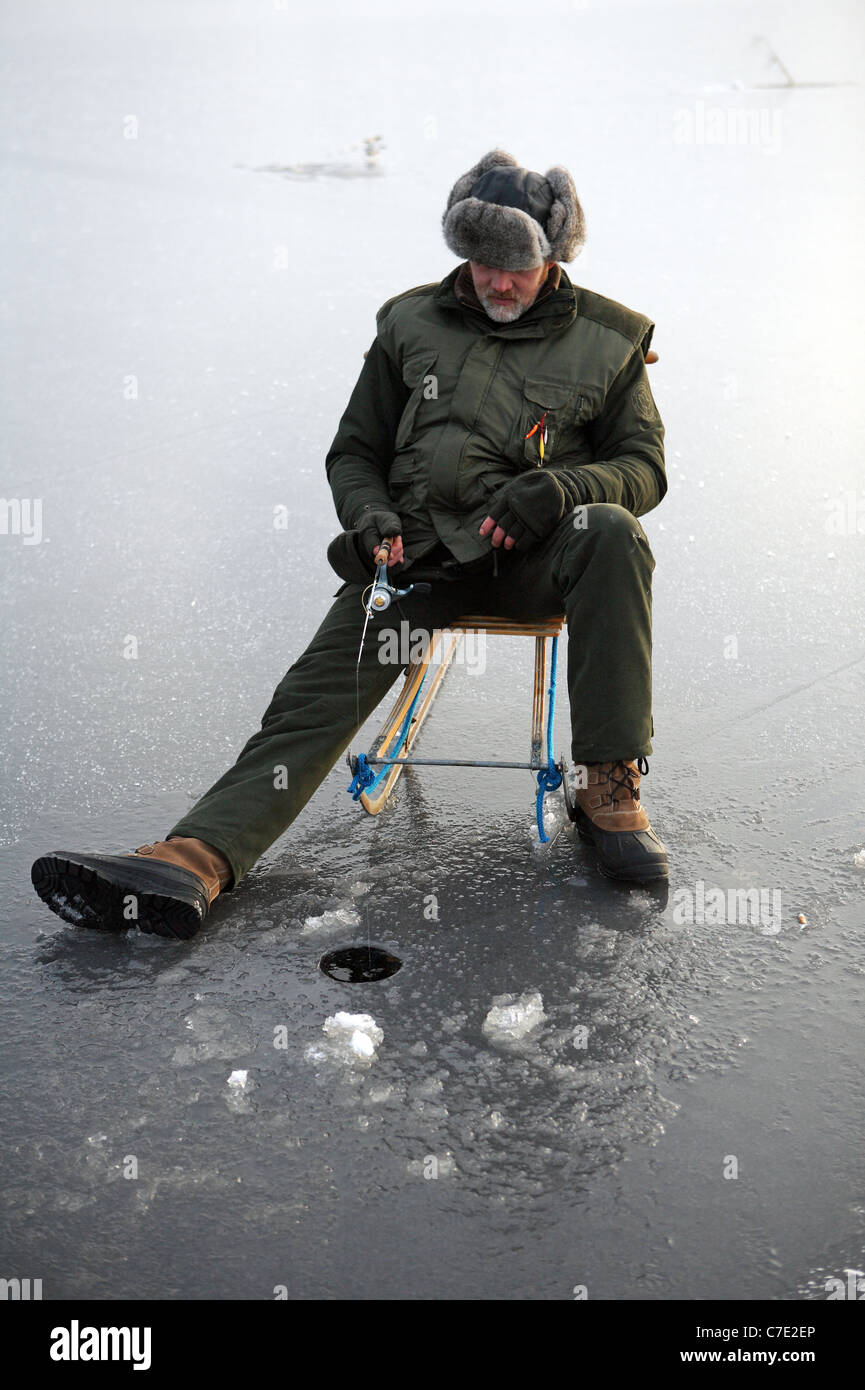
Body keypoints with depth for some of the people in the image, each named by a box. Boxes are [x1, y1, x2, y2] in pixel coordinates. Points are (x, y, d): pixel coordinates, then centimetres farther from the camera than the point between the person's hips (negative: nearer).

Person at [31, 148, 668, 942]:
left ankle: (610, 787, -29)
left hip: (533, 556, -1)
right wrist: (370, 514, -5)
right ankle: (199, 857, -37)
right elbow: (353, 452, 18)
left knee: (611, 534, -35)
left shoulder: (608, 341, 9)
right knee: (323, 684, -21)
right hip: (419, 554, 1)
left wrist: (561, 486, -16)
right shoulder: (413, 325, 14)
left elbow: (643, 469, 6)